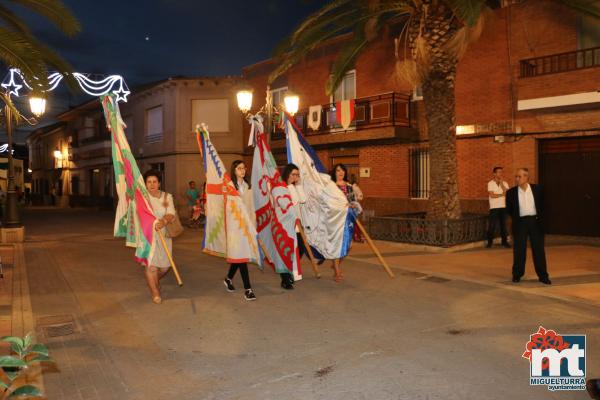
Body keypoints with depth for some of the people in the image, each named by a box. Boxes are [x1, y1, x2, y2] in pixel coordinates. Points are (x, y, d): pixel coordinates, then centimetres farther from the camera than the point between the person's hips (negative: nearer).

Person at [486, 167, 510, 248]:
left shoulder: (505, 183, 8)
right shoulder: (490, 183, -4)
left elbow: (507, 193, -7)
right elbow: (492, 195, -14)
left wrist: (501, 183, -10)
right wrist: (502, 194, -3)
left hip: (503, 207, 3)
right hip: (494, 207, -3)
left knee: (503, 225, 8)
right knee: (492, 225, -2)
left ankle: (504, 241, 17)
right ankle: (489, 242, 8)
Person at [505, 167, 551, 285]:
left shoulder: (537, 189, 2)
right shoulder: (511, 192, -2)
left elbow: (542, 205, 10)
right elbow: (508, 209, 6)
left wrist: (540, 218, 6)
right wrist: (515, 218, 5)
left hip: (535, 221, 1)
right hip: (520, 222, -1)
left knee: (539, 249, 5)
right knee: (519, 250, 3)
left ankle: (543, 275, 13)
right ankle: (517, 274, 16)